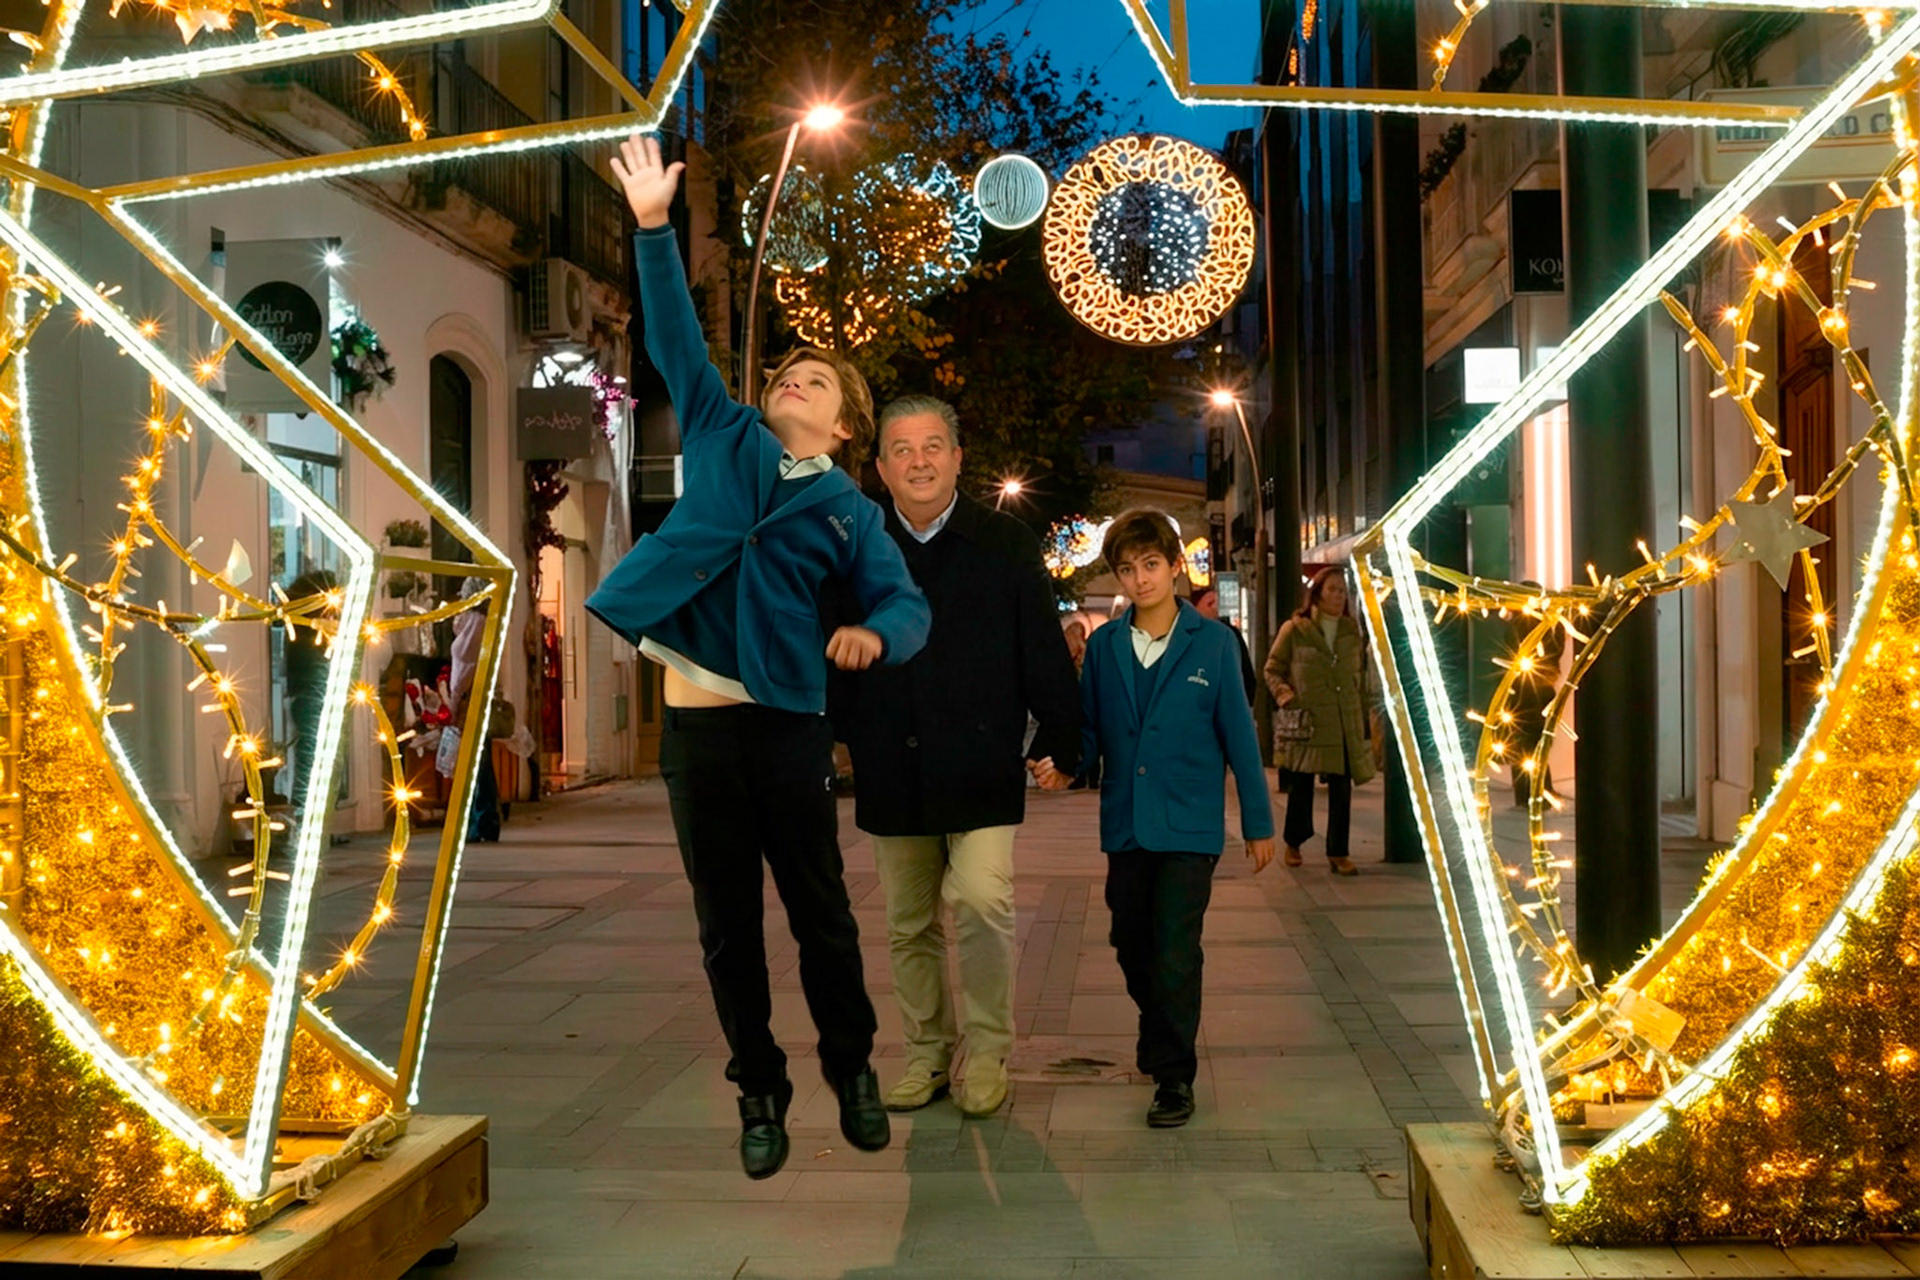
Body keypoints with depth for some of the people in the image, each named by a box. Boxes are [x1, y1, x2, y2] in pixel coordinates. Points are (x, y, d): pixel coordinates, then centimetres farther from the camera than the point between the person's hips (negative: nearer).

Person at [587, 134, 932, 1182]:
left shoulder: (850, 509, 8)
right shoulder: (724, 438, 13)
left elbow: (906, 603, -2)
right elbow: (676, 340, 10)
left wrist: (874, 635, -25)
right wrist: (654, 228, 1)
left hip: (786, 719, -1)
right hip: (696, 718, 1)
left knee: (820, 912, 6)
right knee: (726, 923, 8)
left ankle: (852, 1072, 26)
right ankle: (760, 1094, 21)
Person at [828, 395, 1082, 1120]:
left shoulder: (1006, 545, 1)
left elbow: (1045, 658, 3)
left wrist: (1058, 745, 1)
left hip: (981, 769, -3)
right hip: (892, 775, 3)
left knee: (980, 898, -17)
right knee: (908, 924, 10)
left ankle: (987, 1053, 1)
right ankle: (926, 1055, 26)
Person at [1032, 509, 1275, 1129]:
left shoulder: (1212, 641, -4)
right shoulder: (1104, 646, 3)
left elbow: (1238, 734, -1)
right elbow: (1091, 728, 9)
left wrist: (1258, 822, 2)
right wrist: (1063, 764, -13)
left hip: (1189, 827, -4)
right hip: (1126, 825, 4)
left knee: (1174, 953, -5)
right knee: (1132, 946, 14)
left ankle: (1174, 1077, 8)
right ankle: (1160, 1042, 38)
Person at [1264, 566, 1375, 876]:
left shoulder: (1353, 631, 11)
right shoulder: (1294, 630, -1)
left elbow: (1361, 675, 19)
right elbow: (1273, 670, 5)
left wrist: (1363, 715, 13)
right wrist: (1284, 694, -12)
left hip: (1346, 722, 3)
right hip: (1307, 720, -3)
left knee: (1341, 787, 0)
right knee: (1301, 784, 5)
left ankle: (1338, 853, 8)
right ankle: (1293, 843, 25)